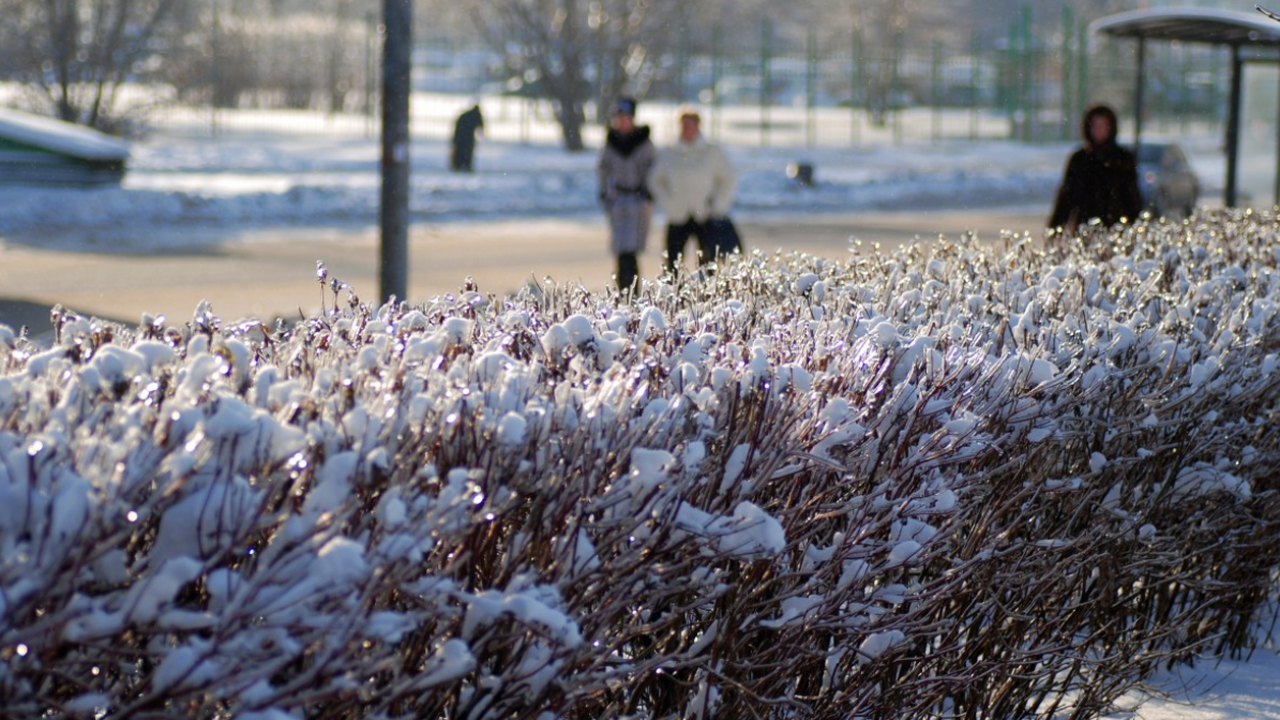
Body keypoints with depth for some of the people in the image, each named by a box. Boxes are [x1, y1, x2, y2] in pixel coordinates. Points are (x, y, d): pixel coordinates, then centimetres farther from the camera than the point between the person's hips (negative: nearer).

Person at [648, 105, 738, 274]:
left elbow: (730, 180, 11)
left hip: (705, 219, -1)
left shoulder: (713, 153, 3)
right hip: (677, 219, 1)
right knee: (673, 266, -3)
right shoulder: (667, 155, 7)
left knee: (709, 265, -9)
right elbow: (655, 181, 18)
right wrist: (667, 204, 6)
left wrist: (717, 206, 2)